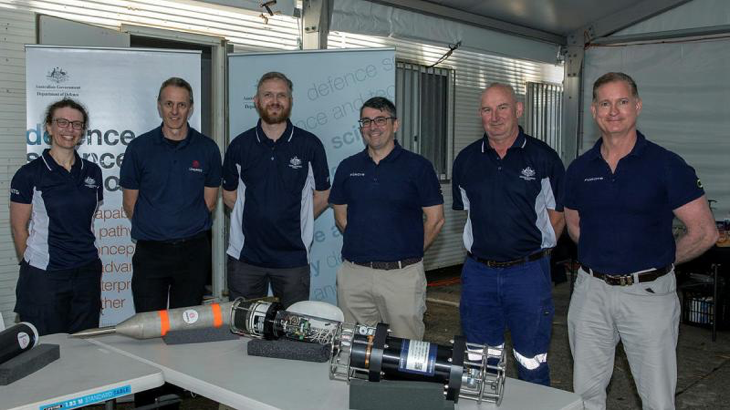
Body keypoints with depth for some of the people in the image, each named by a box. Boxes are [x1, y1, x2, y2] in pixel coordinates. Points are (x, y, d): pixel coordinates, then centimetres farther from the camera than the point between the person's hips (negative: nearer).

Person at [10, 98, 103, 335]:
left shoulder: (92, 172, 9)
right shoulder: (30, 174, -5)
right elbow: (19, 227, -1)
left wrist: (85, 258, 13)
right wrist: (32, 265, 3)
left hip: (87, 272, 4)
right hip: (43, 276, -4)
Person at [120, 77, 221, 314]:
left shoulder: (207, 148, 2)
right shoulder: (139, 148, 0)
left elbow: (209, 202, 7)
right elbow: (130, 203, 5)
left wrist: (185, 227, 6)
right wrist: (151, 228, 6)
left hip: (193, 250, 1)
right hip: (150, 250, -1)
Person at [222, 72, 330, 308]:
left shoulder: (310, 145, -2)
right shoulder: (240, 145, 3)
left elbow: (322, 196, 6)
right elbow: (229, 194, 13)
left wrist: (295, 223, 3)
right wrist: (258, 218, 6)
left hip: (293, 256, -1)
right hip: (245, 254, 1)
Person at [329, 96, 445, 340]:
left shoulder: (418, 166, 0)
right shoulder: (348, 167, 10)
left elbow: (435, 219, 1)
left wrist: (409, 254, 4)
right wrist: (363, 246, 8)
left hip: (403, 274, -3)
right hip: (354, 273, 3)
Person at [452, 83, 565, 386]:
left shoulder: (543, 157, -3)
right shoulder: (466, 160, 6)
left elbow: (558, 213, 3)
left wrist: (536, 249, 1)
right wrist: (488, 246, 9)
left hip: (528, 272, -3)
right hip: (478, 272, 3)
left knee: (532, 365, 6)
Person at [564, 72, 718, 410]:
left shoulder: (666, 165, -8)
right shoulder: (579, 169, 4)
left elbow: (704, 232, -6)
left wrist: (661, 260, 3)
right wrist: (606, 256, 9)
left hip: (648, 293, -3)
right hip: (591, 290, 4)